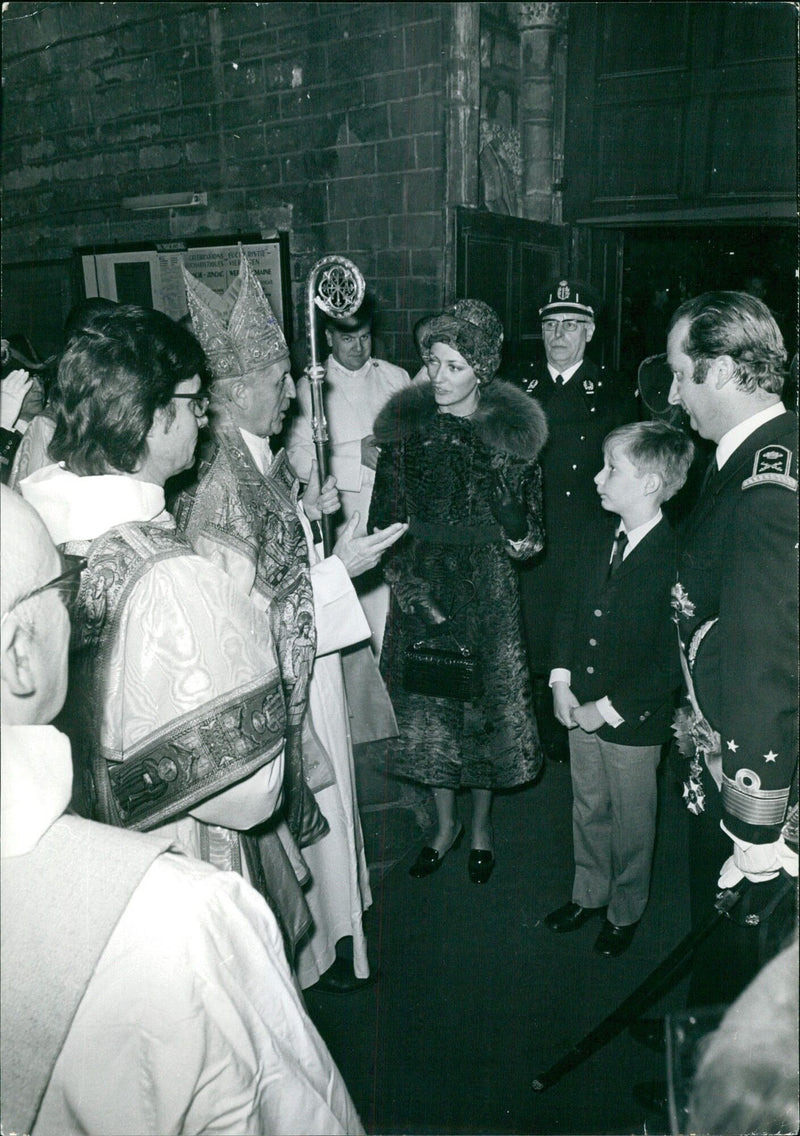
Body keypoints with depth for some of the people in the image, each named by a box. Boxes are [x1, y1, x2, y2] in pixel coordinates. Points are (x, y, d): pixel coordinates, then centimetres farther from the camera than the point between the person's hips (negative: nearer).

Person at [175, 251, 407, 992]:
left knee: (319, 795, 26)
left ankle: (329, 913, 49)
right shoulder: (219, 481, -27)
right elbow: (248, 607, -27)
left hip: (306, 661, 9)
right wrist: (340, 567, -24)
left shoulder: (259, 457, 2)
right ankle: (313, 947, 35)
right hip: (276, 680, -9)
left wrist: (303, 512, 2)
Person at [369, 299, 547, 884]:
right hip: (421, 584, 2)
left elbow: (524, 528, -1)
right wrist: (409, 582, -8)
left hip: (487, 583, -2)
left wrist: (523, 539, -21)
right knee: (428, 702, 10)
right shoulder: (406, 423, -1)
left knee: (486, 698, 8)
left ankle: (482, 823, 32)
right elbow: (387, 516, 0)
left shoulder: (512, 429, -6)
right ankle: (446, 823, 31)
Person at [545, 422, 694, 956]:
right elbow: (570, 607, 8)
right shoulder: (600, 537, -3)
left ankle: (625, 912, 40)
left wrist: (608, 709, -17)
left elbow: (672, 662, -20)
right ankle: (589, 894, 46)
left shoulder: (676, 561, -23)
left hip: (635, 721, -6)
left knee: (631, 821, 16)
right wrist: (561, 681, -2)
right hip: (582, 708, 6)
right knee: (588, 808, 23)